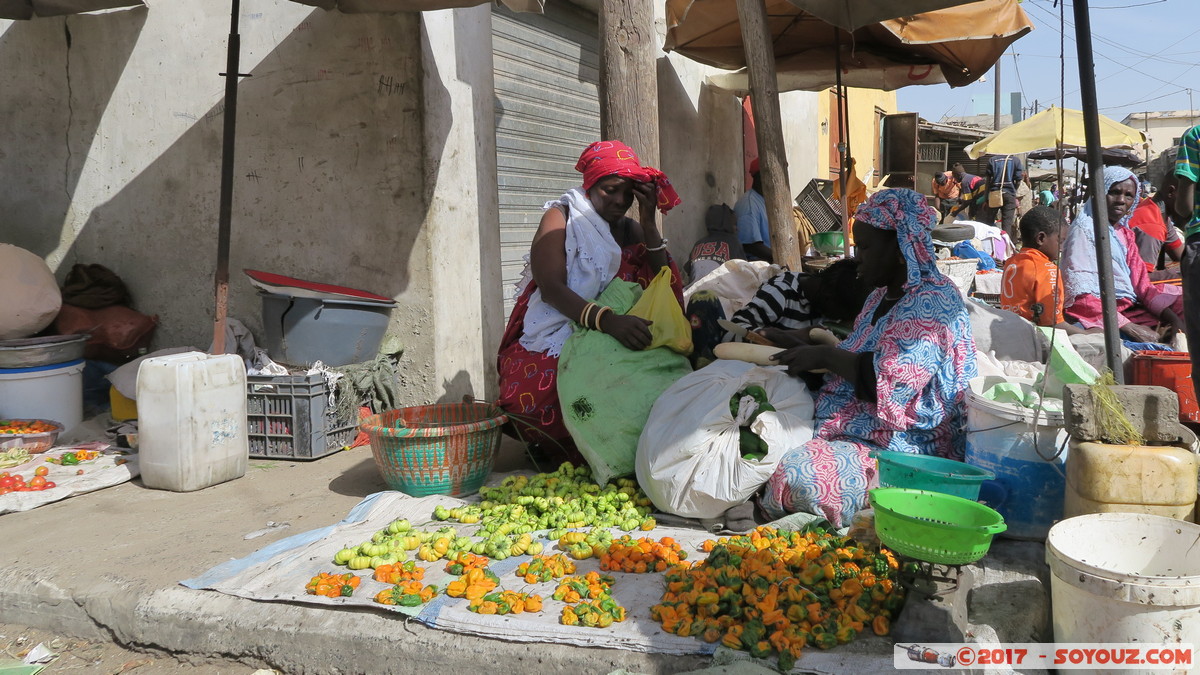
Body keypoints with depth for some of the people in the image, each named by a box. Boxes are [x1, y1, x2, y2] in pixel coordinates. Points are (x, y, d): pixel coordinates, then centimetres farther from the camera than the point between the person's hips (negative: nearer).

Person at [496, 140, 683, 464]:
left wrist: (648, 223, -5)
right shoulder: (561, 218, -1)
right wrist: (607, 320, -37)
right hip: (552, 345, -5)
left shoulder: (630, 230, 15)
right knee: (528, 397, -36)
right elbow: (551, 288, -21)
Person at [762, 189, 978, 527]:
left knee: (800, 474, -29)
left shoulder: (932, 301, -14)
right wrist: (814, 350, 9)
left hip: (905, 445, -10)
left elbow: (892, 382, -26)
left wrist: (826, 356, -16)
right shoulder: (884, 295, 17)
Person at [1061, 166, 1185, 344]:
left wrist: (1175, 320, -3)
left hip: (1130, 310, 9)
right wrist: (1131, 329, -21)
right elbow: (1082, 296, -16)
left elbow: (1142, 285, 14)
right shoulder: (1084, 230, -6)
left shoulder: (1124, 232, 19)